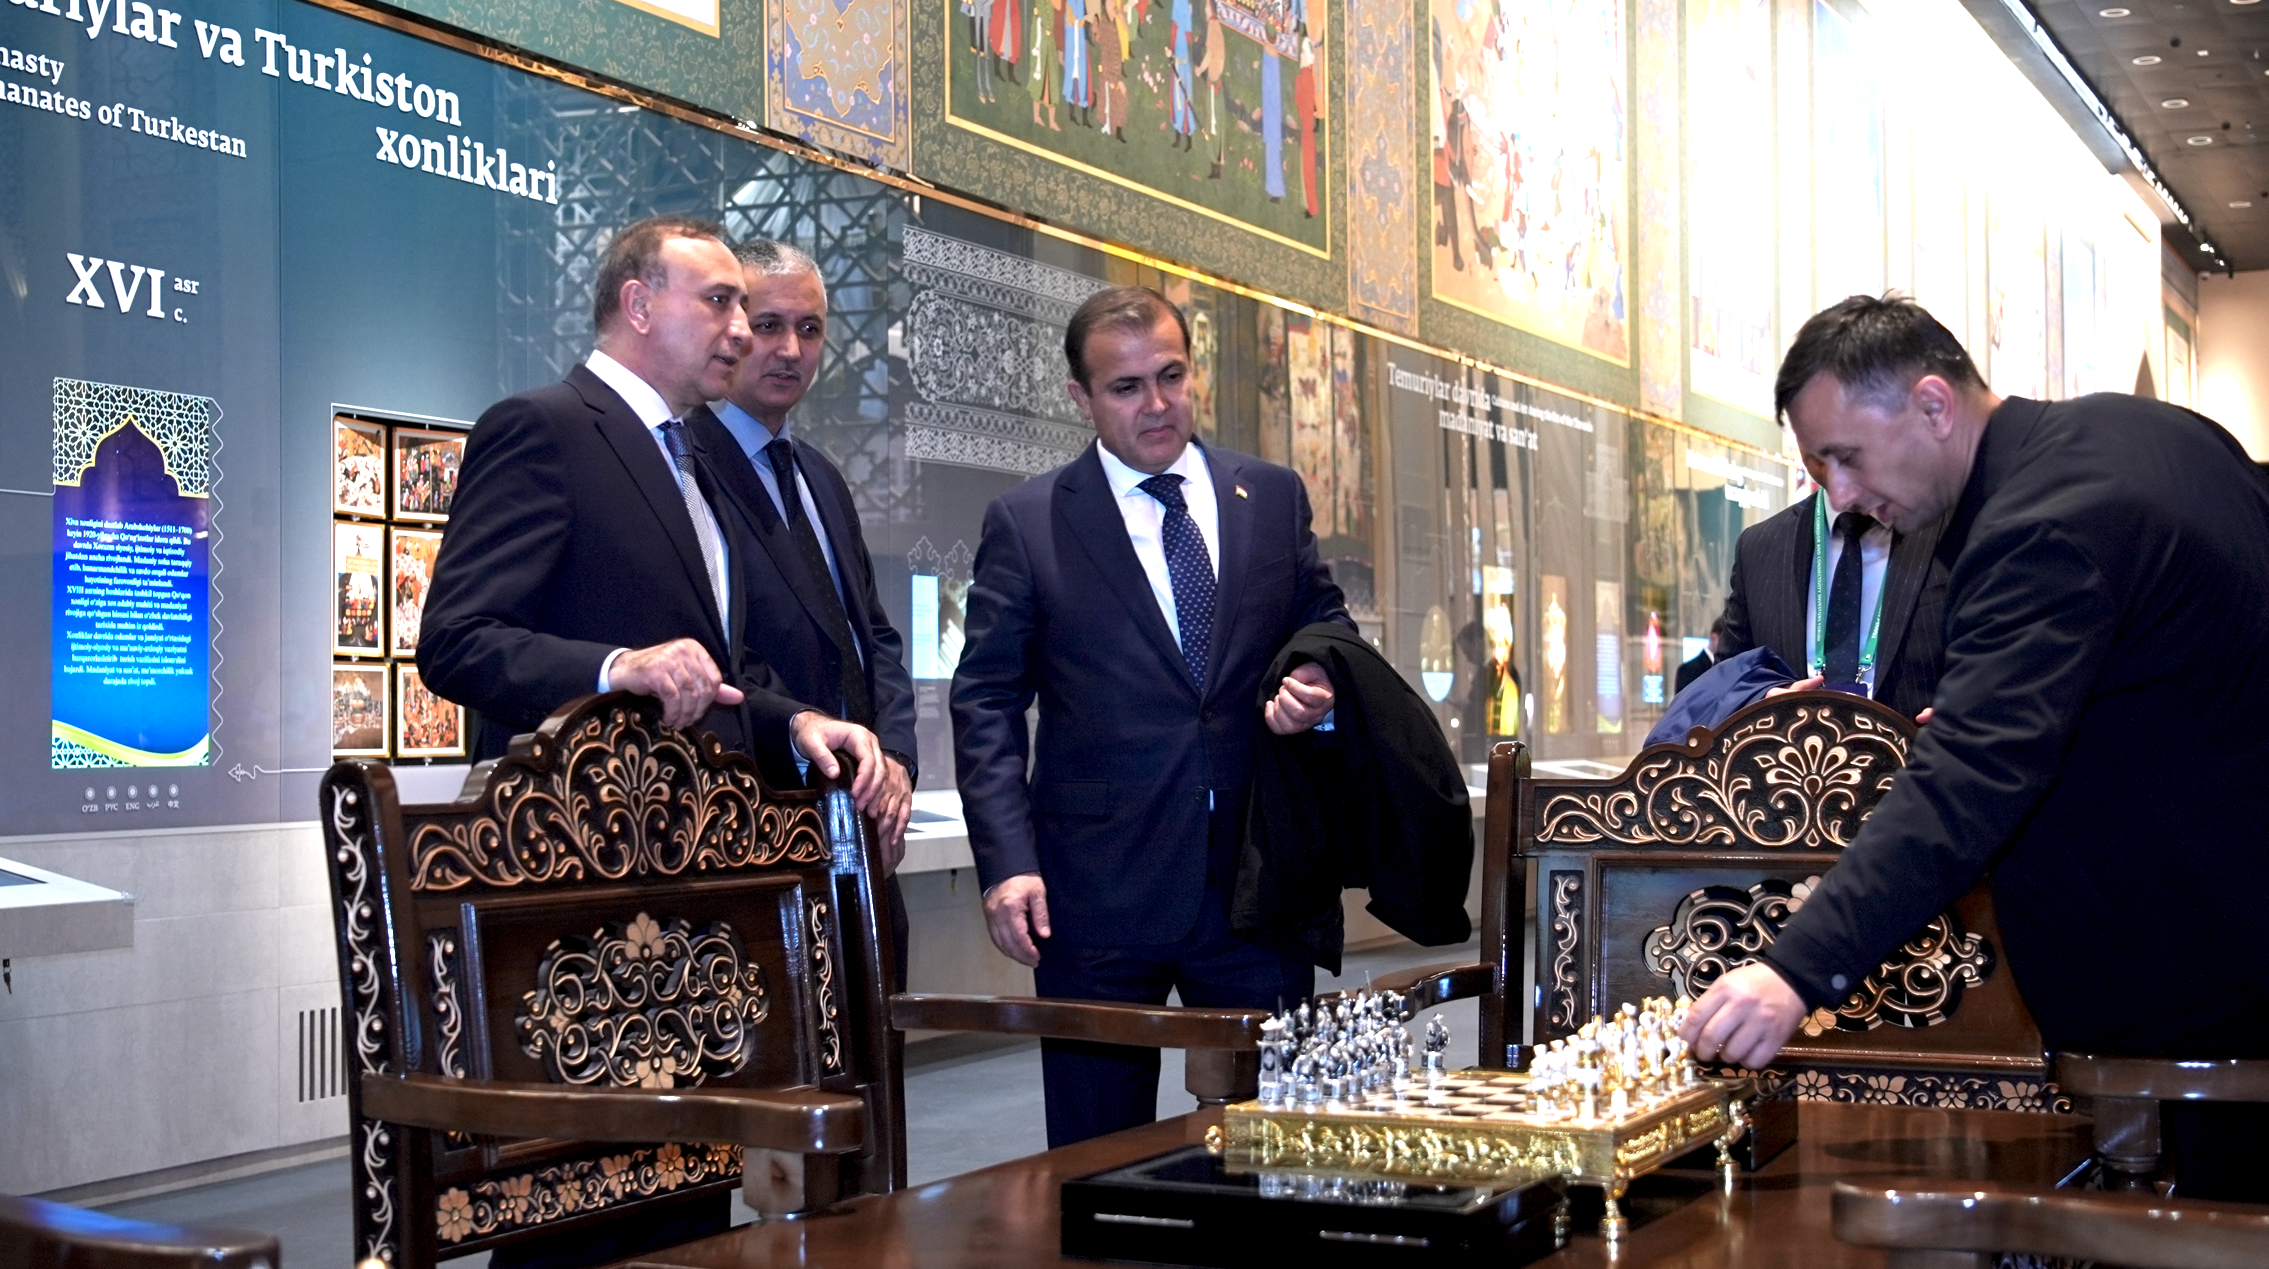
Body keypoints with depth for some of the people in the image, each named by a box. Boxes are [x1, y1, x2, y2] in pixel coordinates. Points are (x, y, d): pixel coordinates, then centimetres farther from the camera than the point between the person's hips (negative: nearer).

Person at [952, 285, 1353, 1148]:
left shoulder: (1272, 496, 10)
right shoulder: (1025, 522, 2)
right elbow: (986, 703, 0)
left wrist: (1320, 683, -6)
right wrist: (1007, 860, -11)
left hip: (1258, 879, 2)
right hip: (1100, 887, -2)